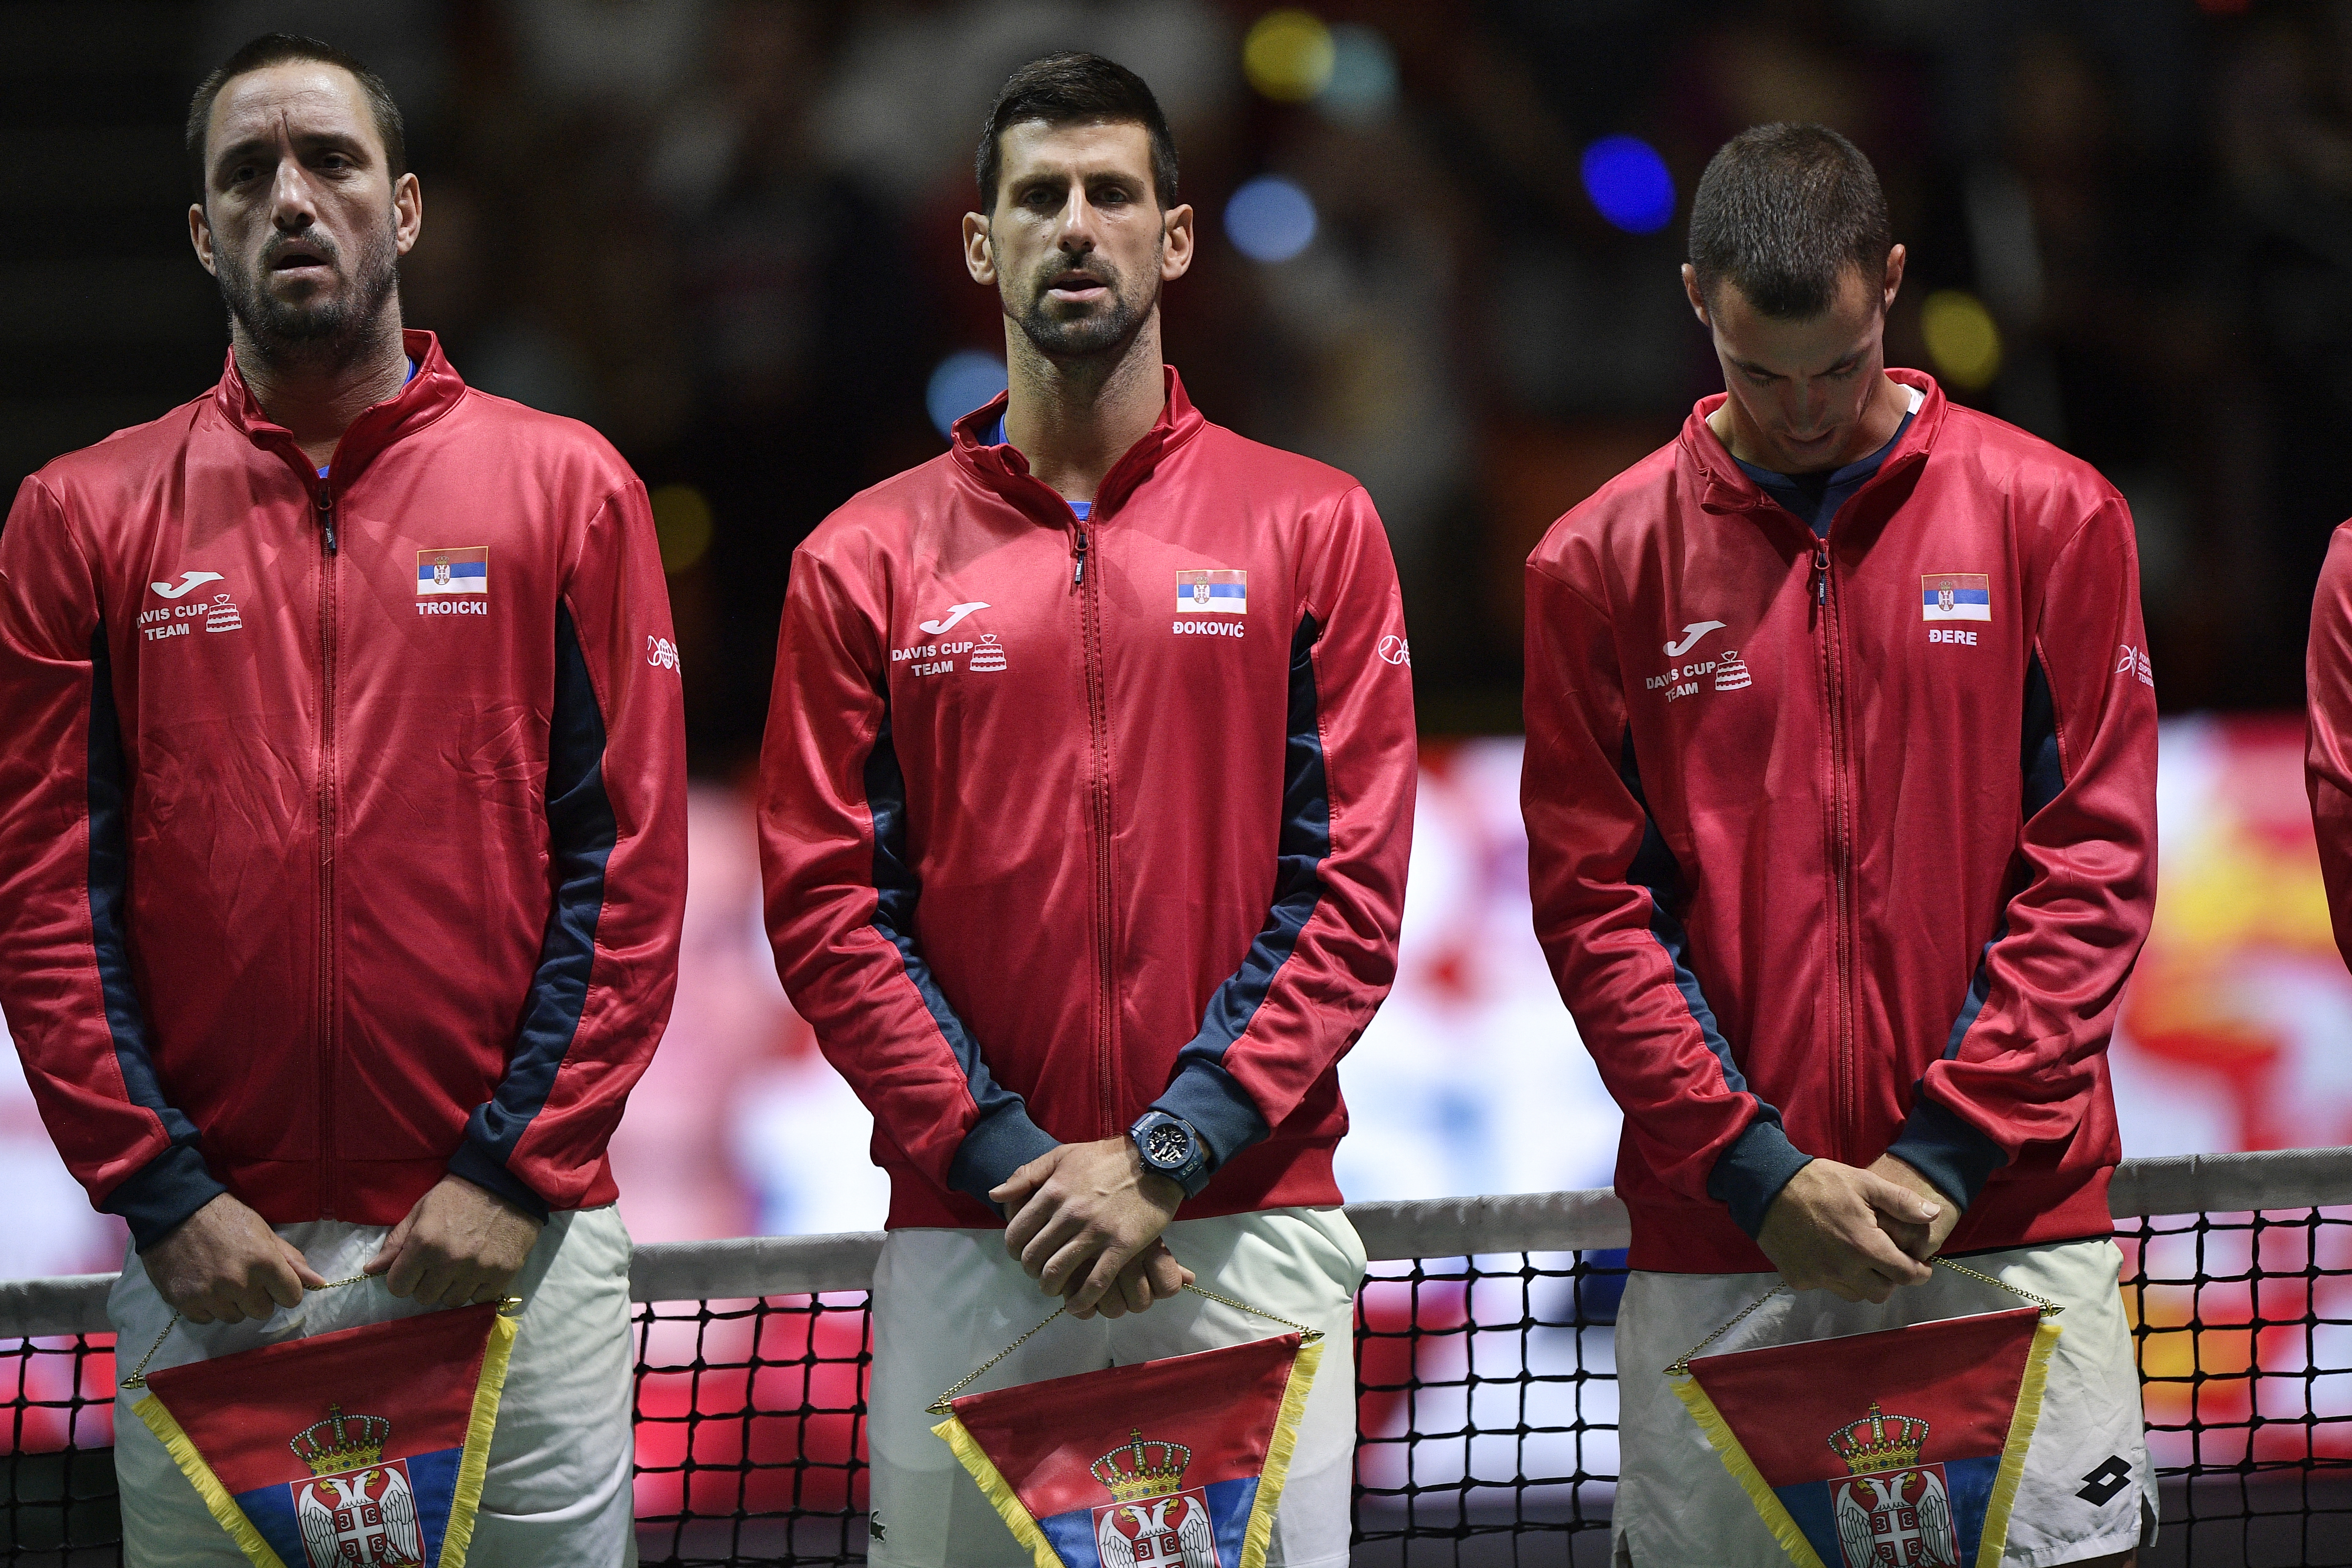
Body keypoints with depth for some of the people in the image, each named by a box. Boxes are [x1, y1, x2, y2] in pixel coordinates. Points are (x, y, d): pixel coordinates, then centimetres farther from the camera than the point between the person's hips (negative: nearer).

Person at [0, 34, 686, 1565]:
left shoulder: (565, 489, 6)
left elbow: (630, 863, 1)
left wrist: (518, 1170, -8)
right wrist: (161, 1191, -7)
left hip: (512, 1238, -1)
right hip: (209, 1260, 1)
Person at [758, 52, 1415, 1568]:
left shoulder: (1314, 530, 6)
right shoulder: (869, 562, 8)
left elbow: (1350, 884, 0)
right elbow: (826, 905, 3)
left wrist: (1170, 1155, -10)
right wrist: (1006, 1158, -9)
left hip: (1252, 1229, 0)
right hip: (963, 1245, 1)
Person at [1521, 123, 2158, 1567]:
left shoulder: (2050, 518, 4)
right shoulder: (1604, 564, 5)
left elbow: (2096, 863, 1)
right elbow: (1592, 902, 2)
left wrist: (1953, 1150, -7)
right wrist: (1756, 1166, -8)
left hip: (2009, 1225, 0)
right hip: (1714, 1239, 0)